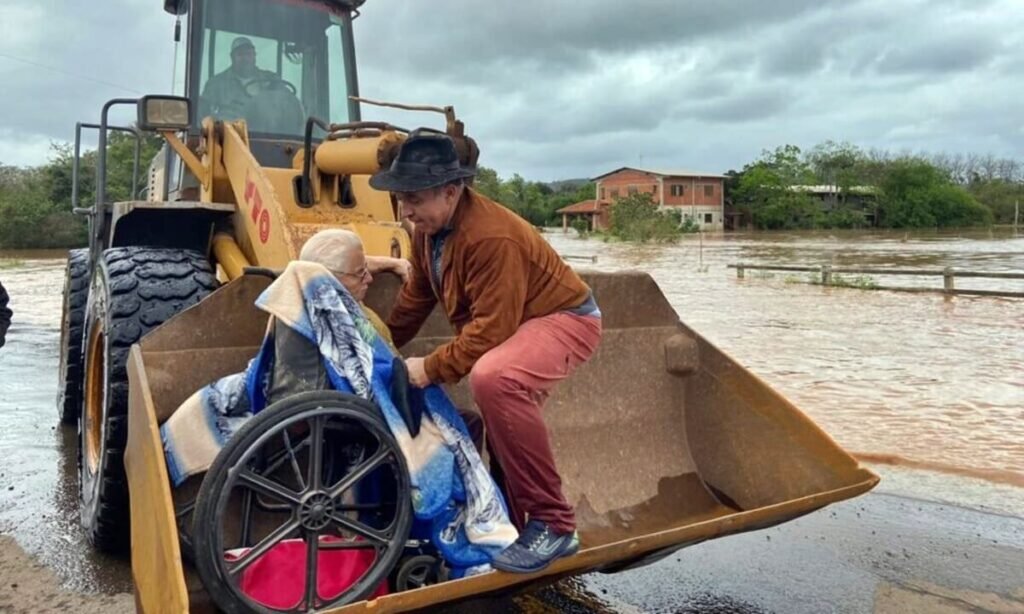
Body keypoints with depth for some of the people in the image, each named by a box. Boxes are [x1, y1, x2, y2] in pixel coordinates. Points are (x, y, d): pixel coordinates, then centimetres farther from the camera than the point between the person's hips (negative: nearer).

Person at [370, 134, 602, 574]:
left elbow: (490, 330, -32)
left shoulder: (490, 237, -32)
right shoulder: (429, 229, -2)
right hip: (516, 325, 10)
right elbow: (416, 299, 11)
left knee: (492, 380, -37)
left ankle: (552, 524, -26)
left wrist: (431, 368, -26)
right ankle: (510, 521, 43)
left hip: (564, 319, -10)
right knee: (501, 411, 21)